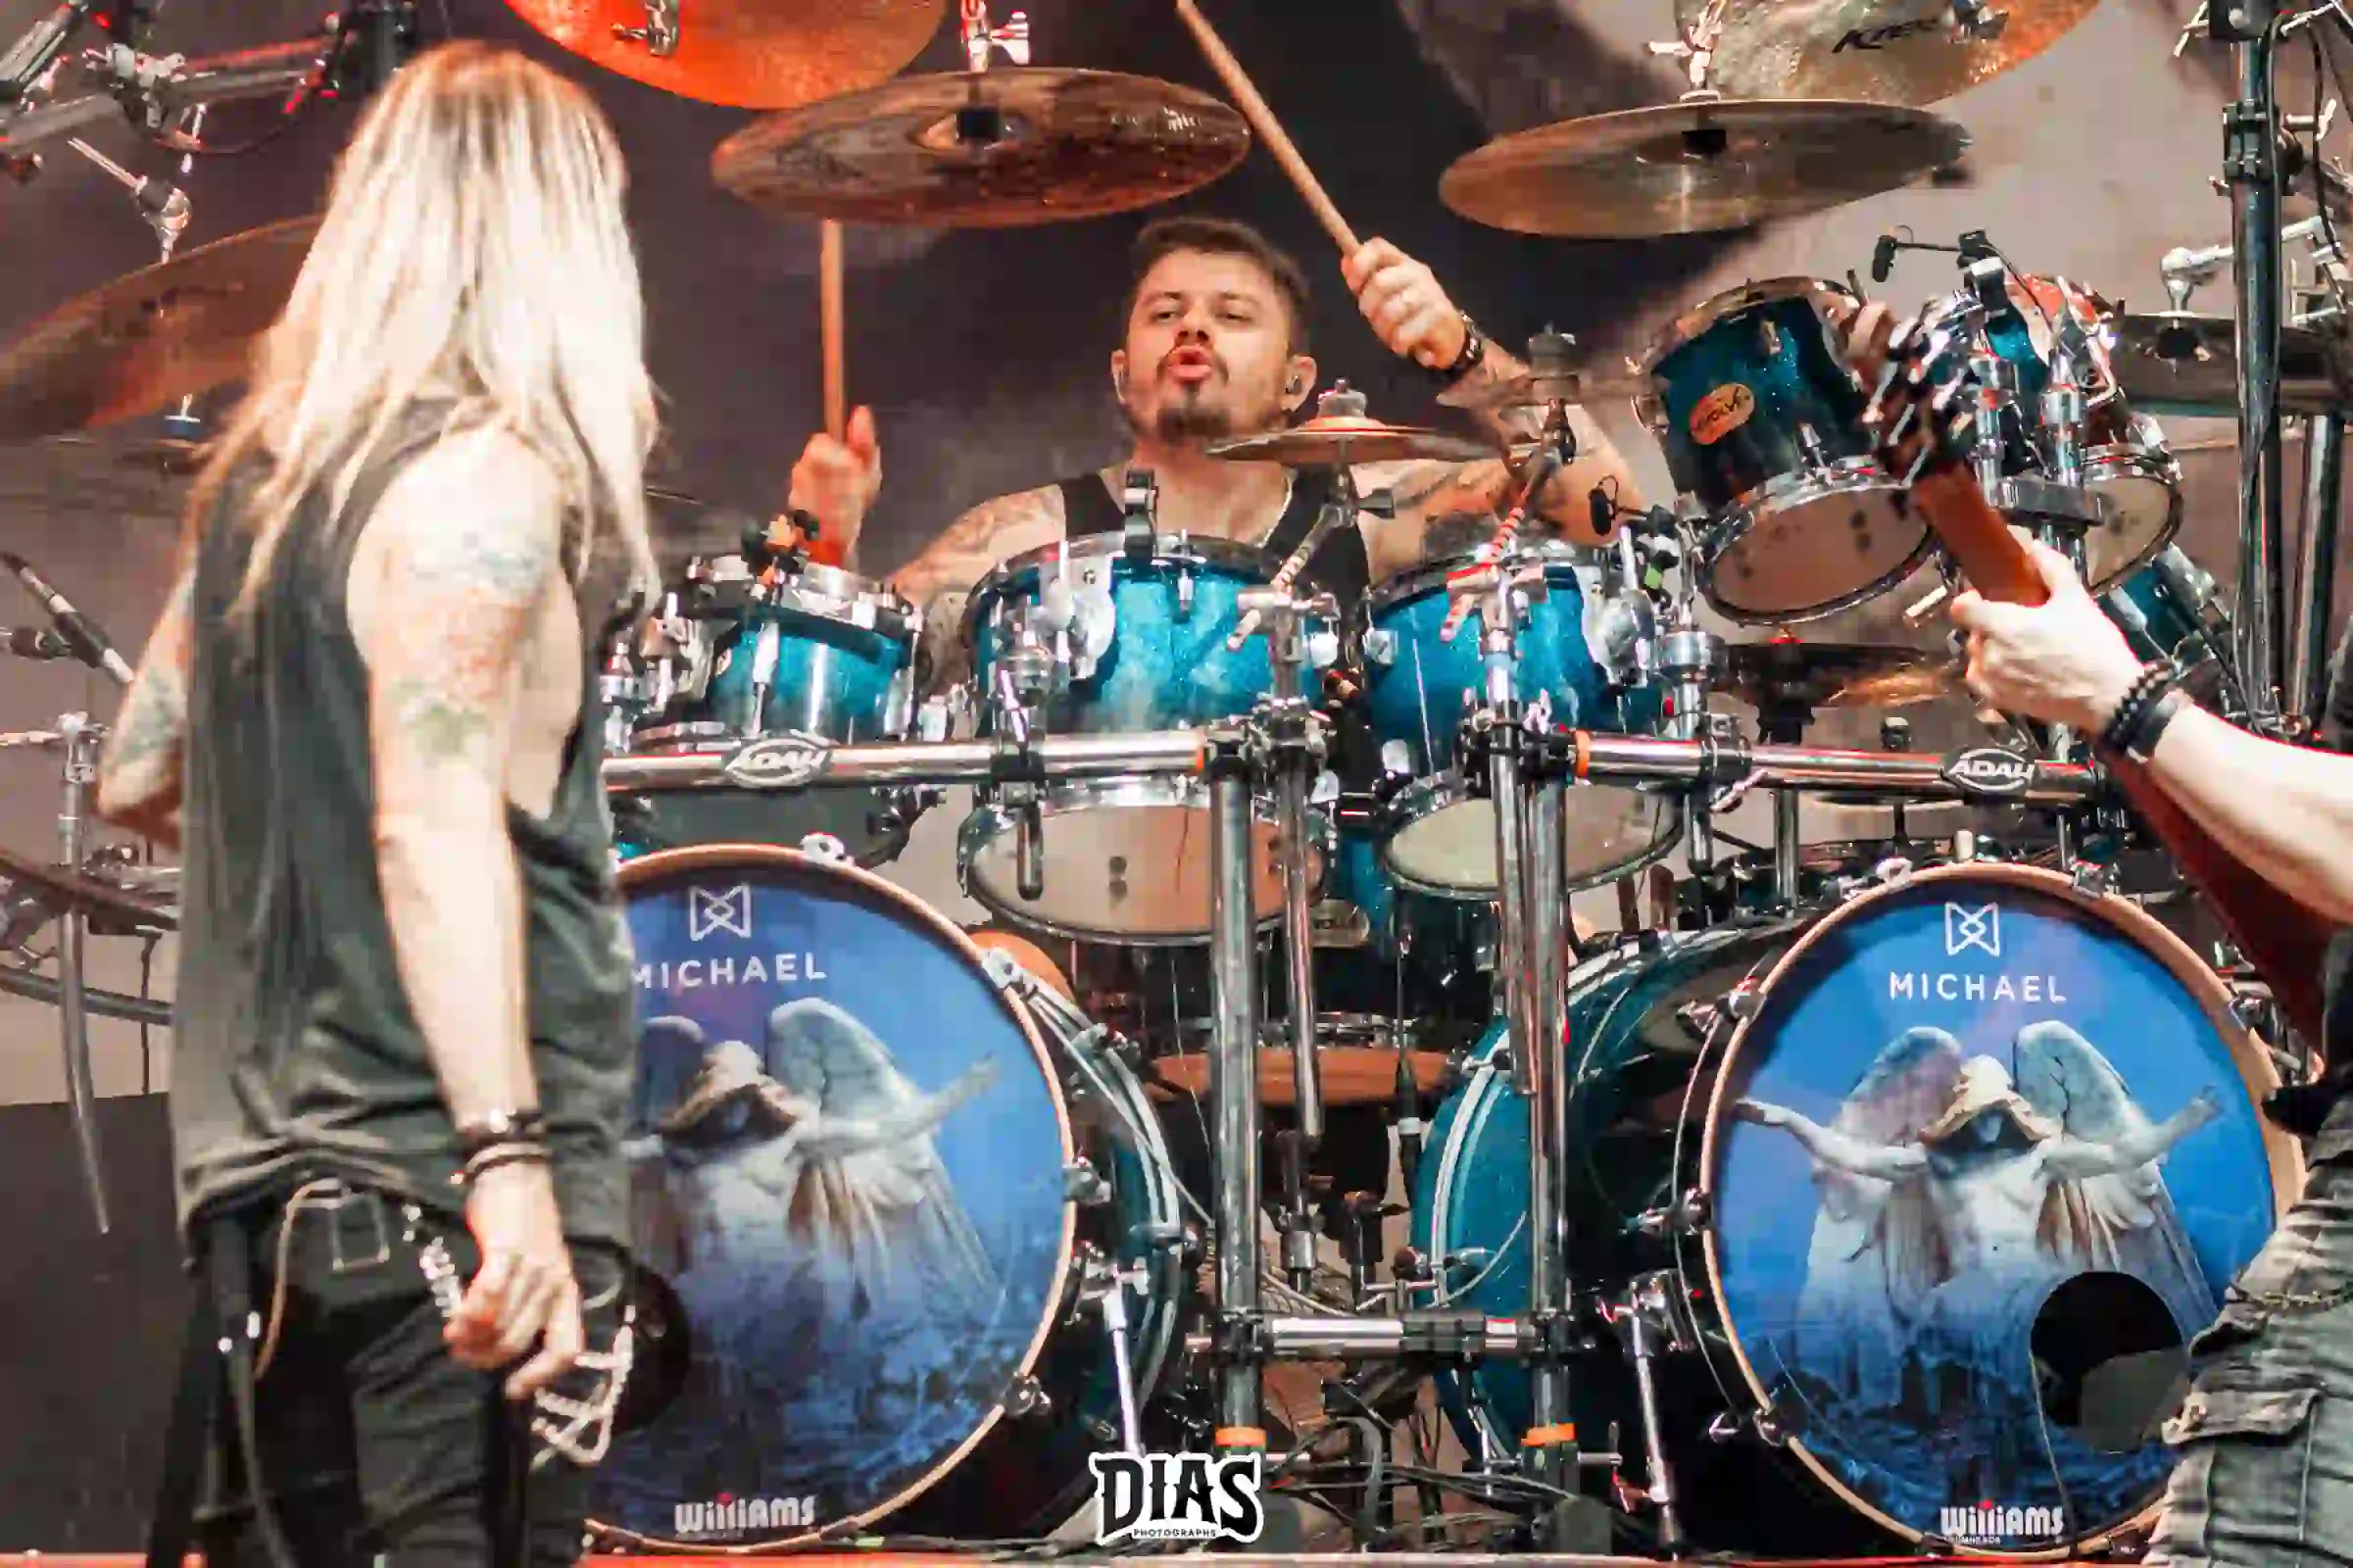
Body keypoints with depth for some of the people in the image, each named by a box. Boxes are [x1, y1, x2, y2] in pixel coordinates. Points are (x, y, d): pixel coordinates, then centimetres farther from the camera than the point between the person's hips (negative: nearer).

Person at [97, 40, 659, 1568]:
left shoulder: (263, 466, 13)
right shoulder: (485, 471, -11)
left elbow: (137, 778, 21)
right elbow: (435, 823, -23)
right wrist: (507, 1158, -29)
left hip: (269, 1186, 8)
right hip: (436, 1200, -8)